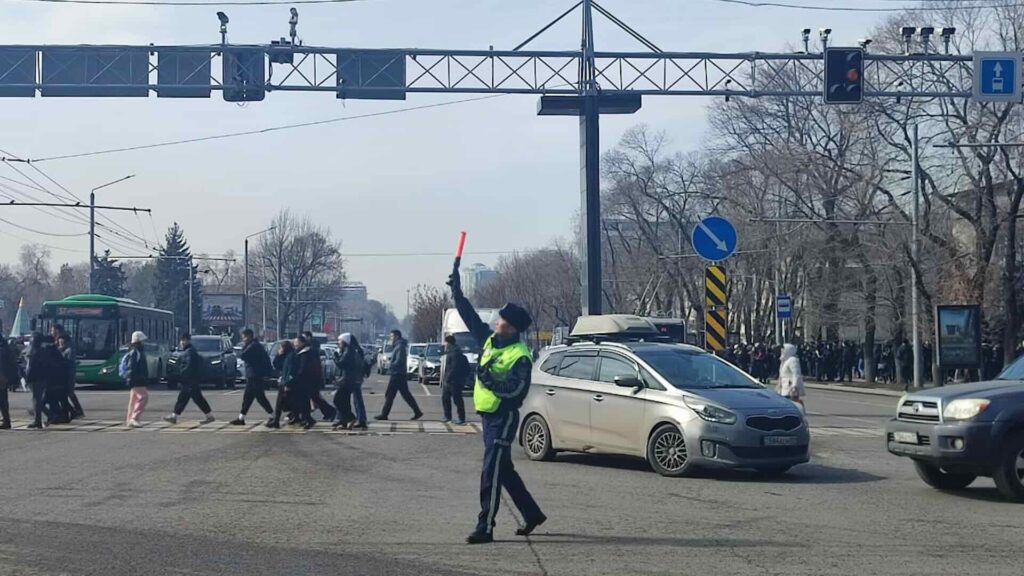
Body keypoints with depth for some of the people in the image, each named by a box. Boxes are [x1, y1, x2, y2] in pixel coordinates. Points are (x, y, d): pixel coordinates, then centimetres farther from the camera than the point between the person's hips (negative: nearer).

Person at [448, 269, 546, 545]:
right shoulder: (489, 340, 8)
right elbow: (470, 316, 16)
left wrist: (489, 379, -36)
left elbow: (514, 388, -25)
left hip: (503, 418, -9)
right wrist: (457, 293, 13)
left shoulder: (520, 356, -16)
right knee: (503, 471, 17)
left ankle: (485, 527, -8)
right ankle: (532, 514, 29)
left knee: (492, 473, -10)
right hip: (488, 415, 9)